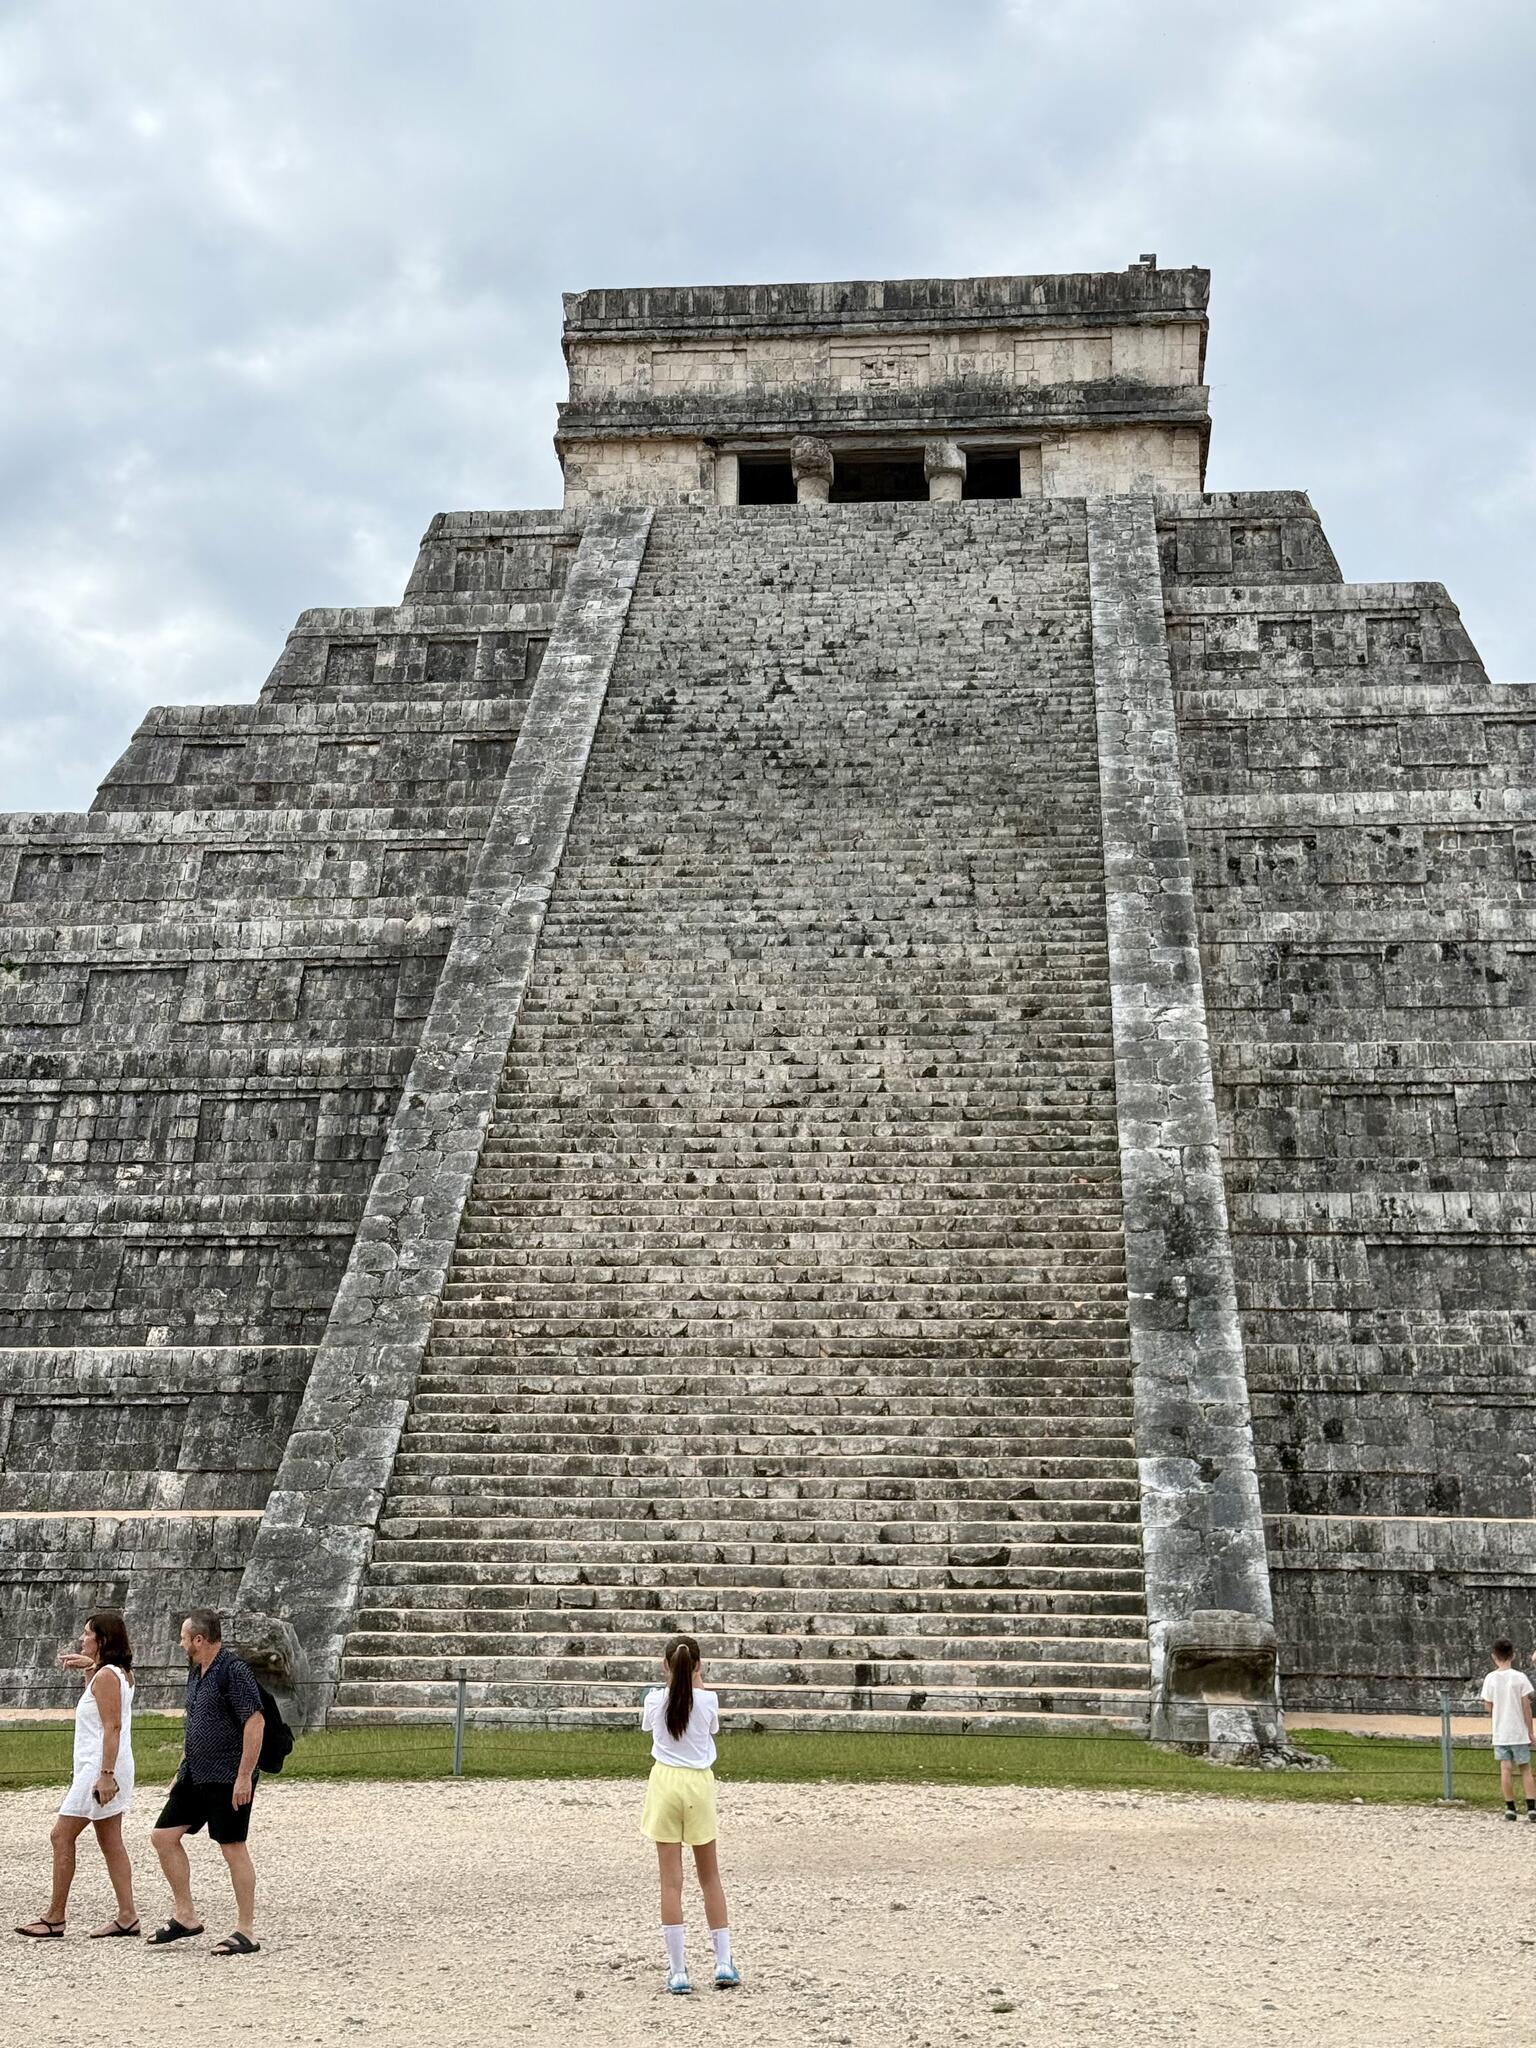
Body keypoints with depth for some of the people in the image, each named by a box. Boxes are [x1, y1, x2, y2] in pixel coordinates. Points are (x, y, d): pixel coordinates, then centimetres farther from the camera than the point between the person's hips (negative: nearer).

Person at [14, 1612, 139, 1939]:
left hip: (99, 1767, -10)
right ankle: (127, 1916, 9)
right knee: (110, 1843, 10)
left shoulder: (106, 1676, -14)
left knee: (62, 1836, -5)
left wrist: (105, 1774, -26)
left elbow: (112, 1727, -22)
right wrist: (88, 1667, 26)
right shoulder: (121, 1673, 15)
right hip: (99, 1768, 10)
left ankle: (54, 1918, -2)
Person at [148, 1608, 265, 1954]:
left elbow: (255, 1722, -21)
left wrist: (244, 1776, -22)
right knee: (164, 1835, 8)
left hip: (228, 1779, -10)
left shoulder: (233, 1671, -17)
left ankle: (246, 1932, 4)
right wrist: (183, 1768, 21)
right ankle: (185, 1916, 18)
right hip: (195, 1775, 10)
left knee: (233, 1848, -4)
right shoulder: (196, 1673, 12)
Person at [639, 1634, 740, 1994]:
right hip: (699, 1784, 1)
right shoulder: (708, 1700, -6)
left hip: (665, 1783, 0)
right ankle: (723, 1963, 12)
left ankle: (678, 1971, 1)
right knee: (710, 1877, 14)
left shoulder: (654, 1700, -5)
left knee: (671, 1881, 2)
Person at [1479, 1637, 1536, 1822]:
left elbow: (1488, 1707, -1)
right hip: (1519, 1731, -1)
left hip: (1500, 1732, 1)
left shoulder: (1490, 1678, -4)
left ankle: (1510, 1808, 3)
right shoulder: (1520, 1677, -8)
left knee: (1505, 1768, 3)